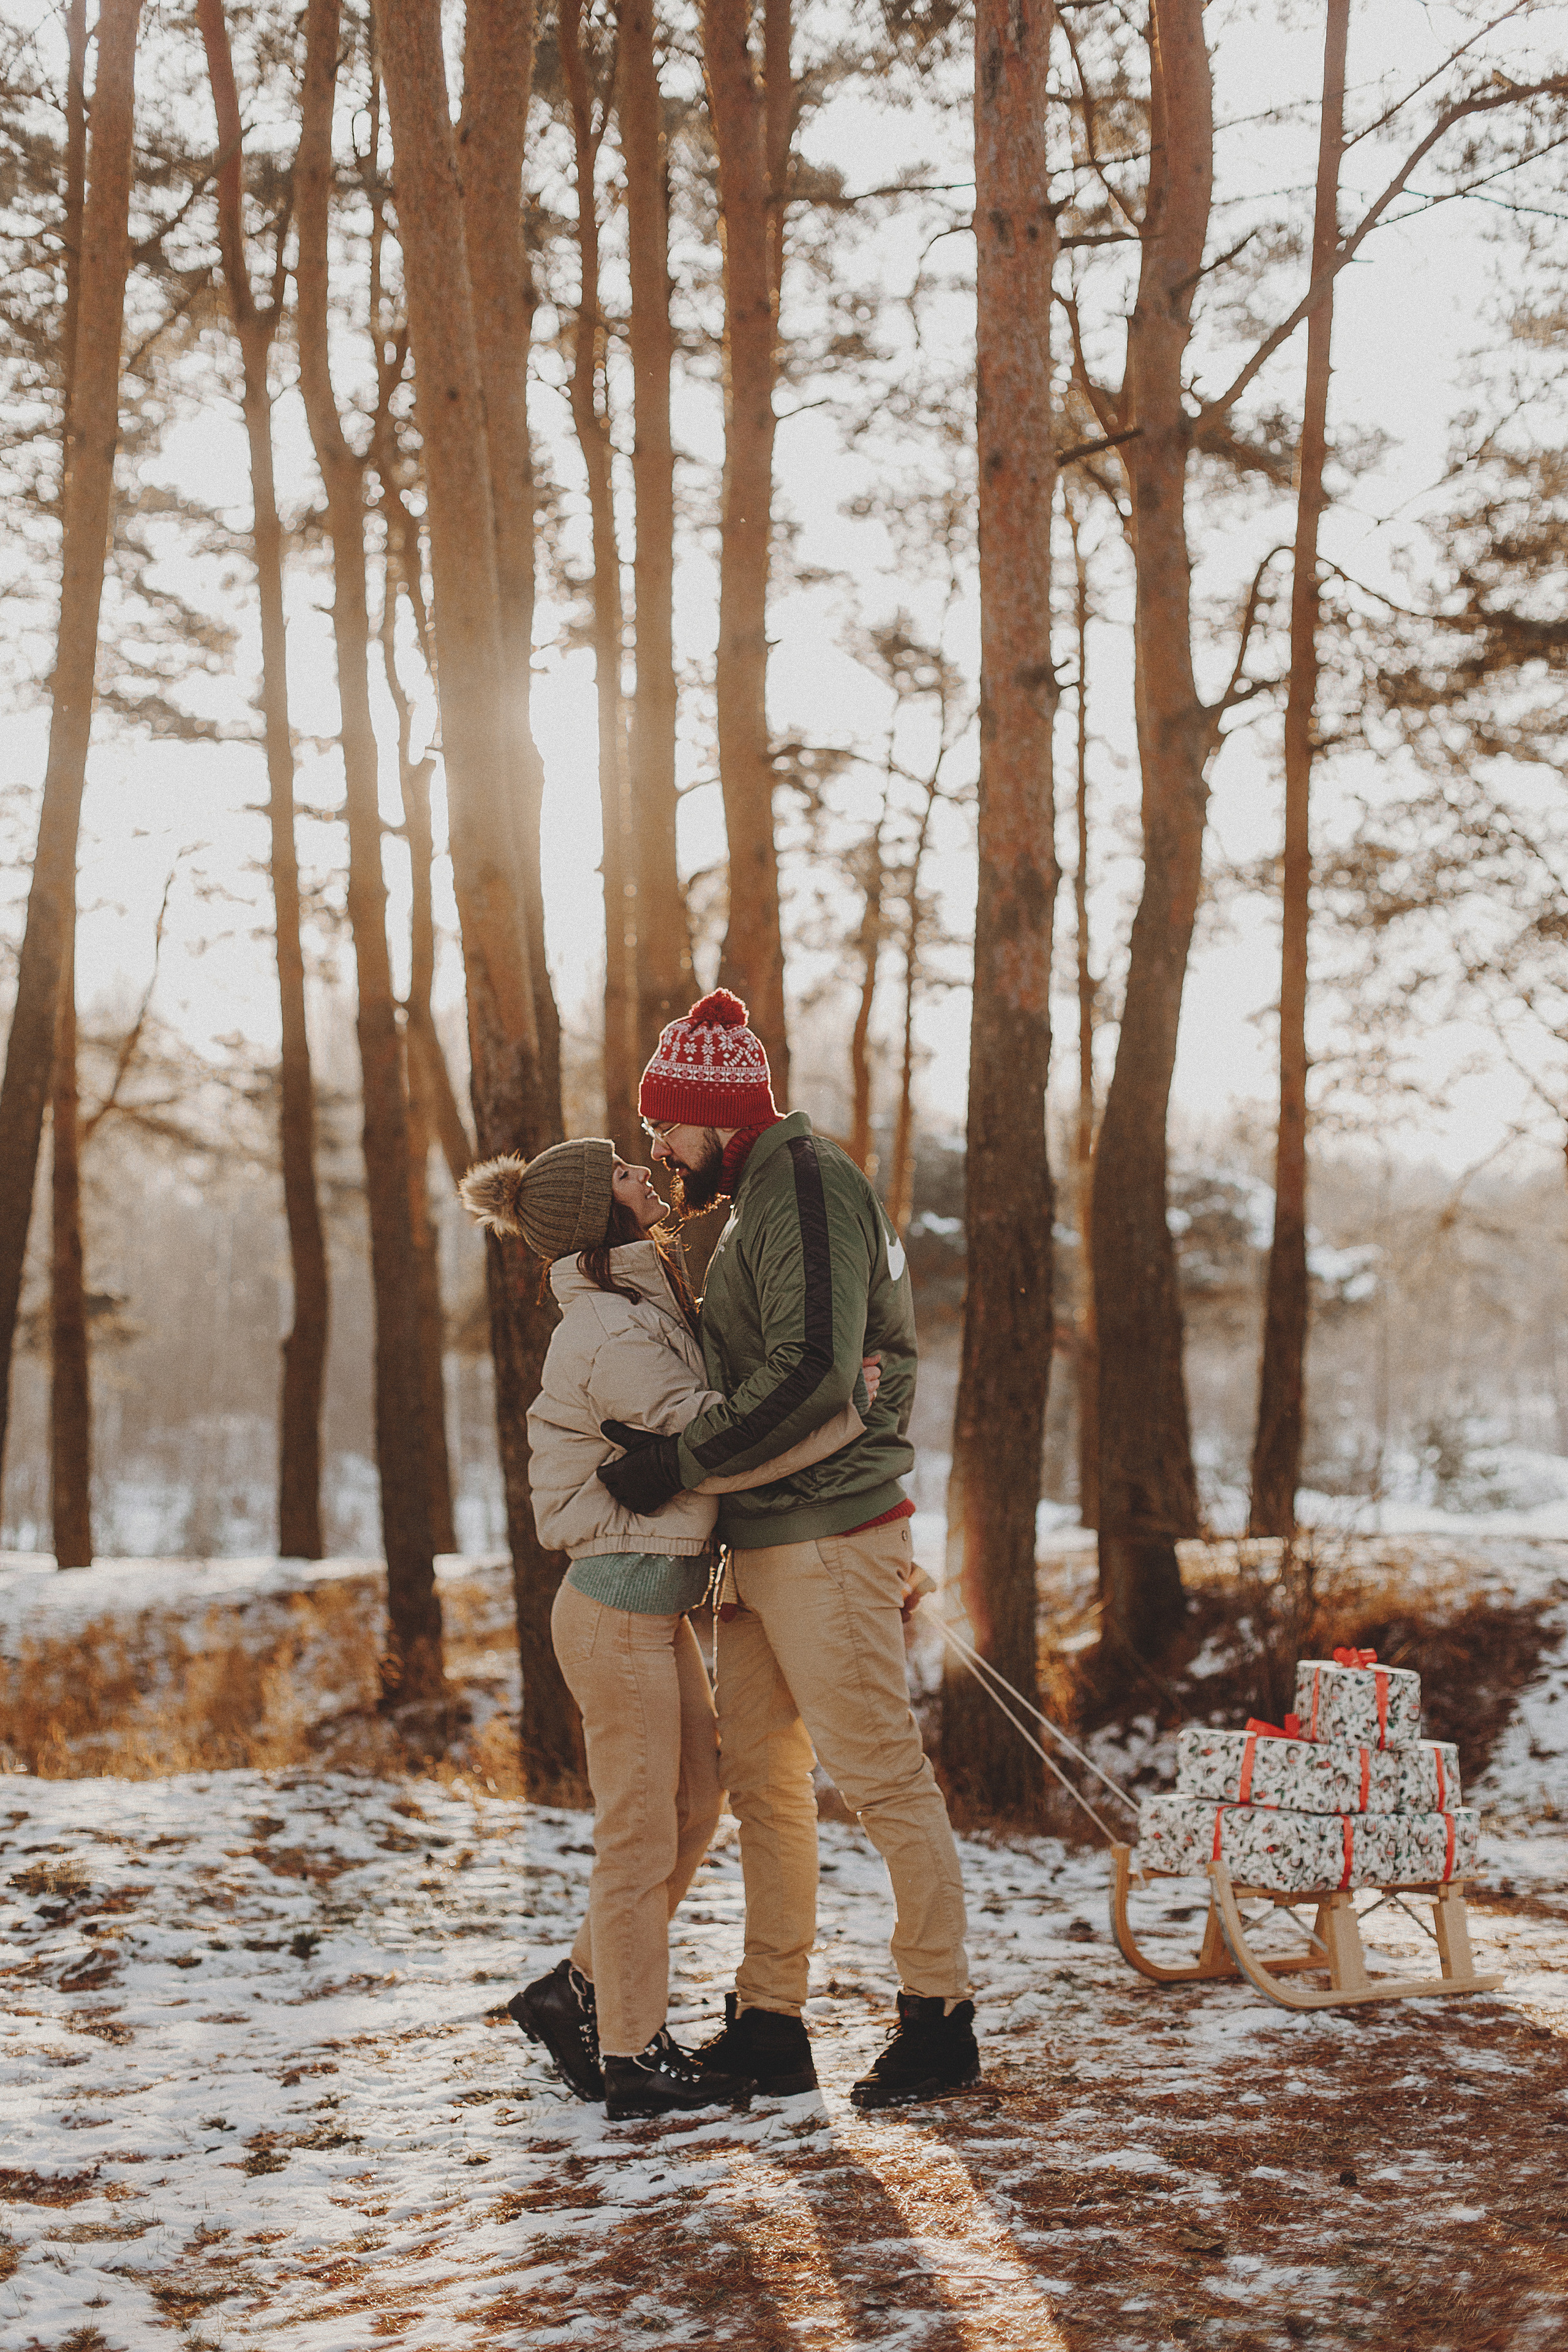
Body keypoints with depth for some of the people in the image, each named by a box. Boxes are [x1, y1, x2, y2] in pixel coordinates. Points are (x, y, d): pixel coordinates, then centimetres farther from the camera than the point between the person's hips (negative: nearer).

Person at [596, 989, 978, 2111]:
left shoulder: (806, 1181, -13)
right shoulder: (760, 1197, 19)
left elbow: (812, 1374, -23)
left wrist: (679, 1461, -20)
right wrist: (663, 1444, 10)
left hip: (828, 1541, -10)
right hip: (765, 1544, 10)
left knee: (884, 1777, -4)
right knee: (763, 1783, 12)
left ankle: (940, 2018, 4)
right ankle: (769, 2026, 18)